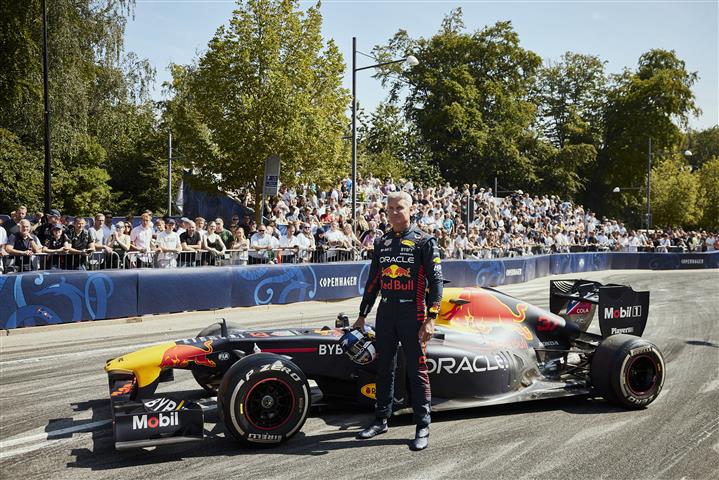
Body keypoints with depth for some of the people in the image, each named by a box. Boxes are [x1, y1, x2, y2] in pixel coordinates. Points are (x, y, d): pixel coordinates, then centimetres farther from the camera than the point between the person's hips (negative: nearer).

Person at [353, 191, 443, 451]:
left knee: (417, 371, -1)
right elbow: (373, 281, 18)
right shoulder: (382, 243, 12)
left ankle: (423, 427, 7)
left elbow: (435, 281, -9)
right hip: (385, 313, 6)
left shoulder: (424, 241, -5)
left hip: (412, 314, -5)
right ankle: (381, 419, 25)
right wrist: (362, 315, 17)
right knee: (384, 368, 13)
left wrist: (430, 319, -16)